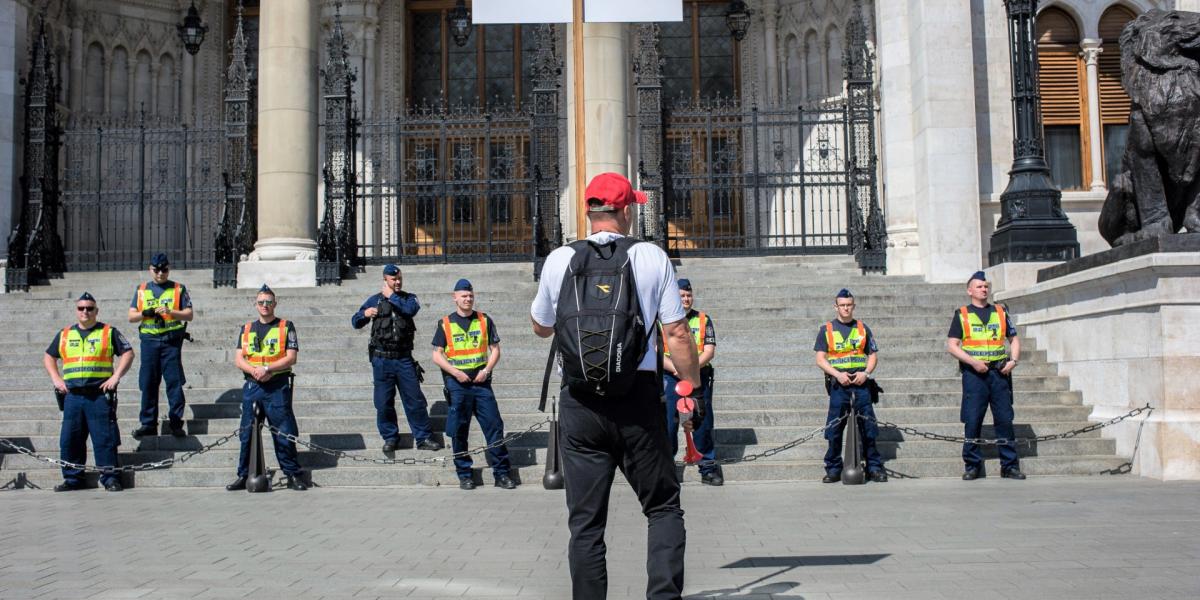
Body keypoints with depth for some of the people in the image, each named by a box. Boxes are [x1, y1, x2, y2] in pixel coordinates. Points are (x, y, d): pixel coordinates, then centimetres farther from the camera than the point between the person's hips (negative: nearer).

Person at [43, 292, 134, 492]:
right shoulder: (64, 335, 16)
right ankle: (72, 478, 14)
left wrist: (116, 377, -7)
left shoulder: (109, 332, 6)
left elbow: (128, 353, 3)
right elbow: (48, 357, 24)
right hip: (72, 395, 4)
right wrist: (56, 379, 9)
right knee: (69, 439, 4)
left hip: (100, 394, -4)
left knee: (105, 438, -6)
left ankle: (110, 478, -1)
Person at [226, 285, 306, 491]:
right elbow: (238, 359, 7)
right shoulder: (246, 329, 15)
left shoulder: (286, 326, 4)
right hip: (251, 386, 3)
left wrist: (267, 368, -16)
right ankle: (243, 476, 14)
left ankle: (293, 475, 2)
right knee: (247, 433, 5)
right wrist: (254, 371, -12)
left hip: (278, 386, -3)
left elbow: (291, 358, -4)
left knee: (284, 433, -4)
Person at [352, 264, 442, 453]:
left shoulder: (409, 298, 7)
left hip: (404, 358, 0)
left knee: (415, 400, 0)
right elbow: (356, 322, 10)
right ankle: (390, 437, 19)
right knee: (384, 402, 4)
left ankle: (424, 437, 8)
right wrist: (364, 314, -12)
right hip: (381, 359, 1)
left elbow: (411, 309, -16)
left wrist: (391, 297, -8)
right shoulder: (375, 300, 8)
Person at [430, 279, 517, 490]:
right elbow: (437, 355, 2)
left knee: (494, 425, -3)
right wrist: (456, 372, -10)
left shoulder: (484, 320, 9)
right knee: (459, 430, 2)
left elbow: (495, 349, 9)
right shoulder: (444, 324, 4)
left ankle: (502, 472, 2)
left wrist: (487, 370, -7)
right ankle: (464, 474, 12)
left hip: (481, 381, 1)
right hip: (457, 383, -1)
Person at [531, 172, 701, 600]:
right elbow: (677, 333, -2)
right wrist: (693, 390, 8)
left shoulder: (560, 260, 3)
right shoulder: (652, 257, 0)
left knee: (585, 521, 7)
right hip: (639, 397, -1)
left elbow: (541, 327, 17)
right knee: (663, 507, 11)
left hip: (580, 400, 1)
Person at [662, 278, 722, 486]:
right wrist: (675, 368, -18)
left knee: (703, 422, 3)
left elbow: (710, 351, 0)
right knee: (668, 423, -2)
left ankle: (708, 467, 11)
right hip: (670, 378, -1)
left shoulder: (704, 320, 9)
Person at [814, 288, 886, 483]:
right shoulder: (826, 330, 7)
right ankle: (833, 469, 7)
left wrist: (866, 373, -6)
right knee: (834, 429, -1)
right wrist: (837, 374, -12)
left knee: (868, 426, 0)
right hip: (838, 385, -1)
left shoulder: (863, 328, 12)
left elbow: (873, 355, 12)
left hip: (860, 383, 1)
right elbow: (820, 359, 2)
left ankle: (874, 467, 8)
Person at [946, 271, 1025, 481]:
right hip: (974, 373, -2)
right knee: (972, 421, -2)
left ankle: (1010, 465, 8)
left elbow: (1014, 339, 18)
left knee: (1005, 419, 2)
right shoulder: (961, 314, 6)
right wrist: (973, 361, -13)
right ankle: (972, 466, 7)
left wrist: (1013, 360, 0)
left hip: (1000, 372, 2)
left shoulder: (1001, 312, 15)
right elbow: (952, 345, -1)